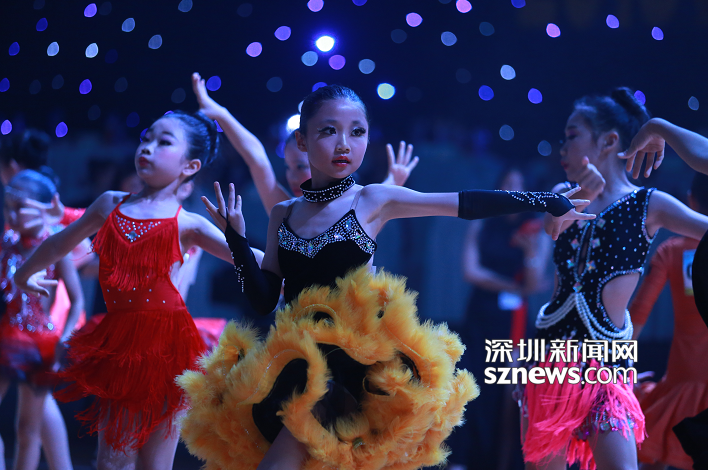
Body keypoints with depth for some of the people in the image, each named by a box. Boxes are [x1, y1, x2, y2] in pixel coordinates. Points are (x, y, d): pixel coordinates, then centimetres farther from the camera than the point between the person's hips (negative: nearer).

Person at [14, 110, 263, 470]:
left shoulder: (188, 224, 0)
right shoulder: (110, 204, 11)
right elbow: (63, 242, 26)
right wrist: (26, 273, 40)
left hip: (164, 344, -3)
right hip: (118, 345, 3)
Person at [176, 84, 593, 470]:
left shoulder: (374, 201, 2)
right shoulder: (284, 215, 11)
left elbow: (465, 204, 0)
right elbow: (265, 299, 8)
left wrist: (545, 203, -2)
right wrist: (237, 238, -3)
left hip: (348, 360, -4)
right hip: (292, 355, 4)